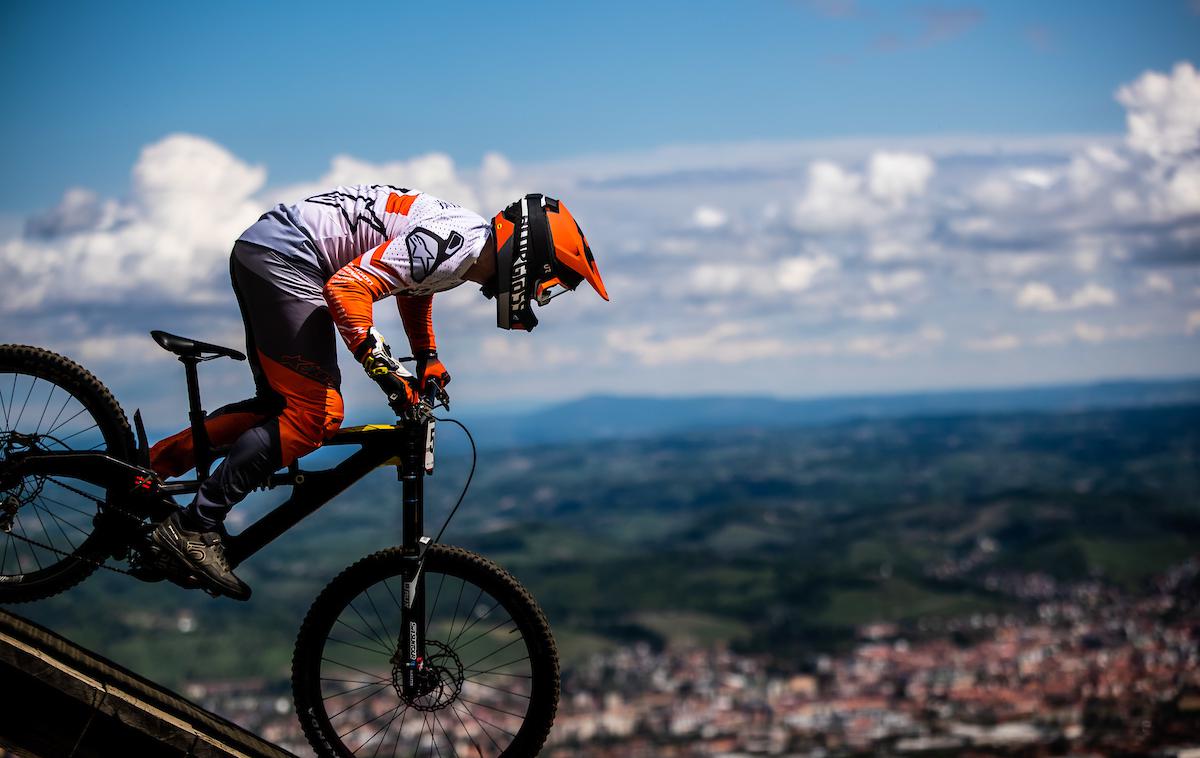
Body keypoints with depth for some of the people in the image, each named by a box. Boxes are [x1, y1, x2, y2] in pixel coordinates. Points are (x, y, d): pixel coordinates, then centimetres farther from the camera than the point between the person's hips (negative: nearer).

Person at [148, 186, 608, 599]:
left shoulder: (463, 240, 12)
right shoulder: (455, 243, -19)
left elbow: (415, 286, 35)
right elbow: (347, 287, -27)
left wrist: (427, 357, 30)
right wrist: (383, 365, -28)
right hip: (285, 257, -10)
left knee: (281, 404, 16)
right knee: (314, 415, -11)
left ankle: (148, 469, 14)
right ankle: (195, 527, -12)